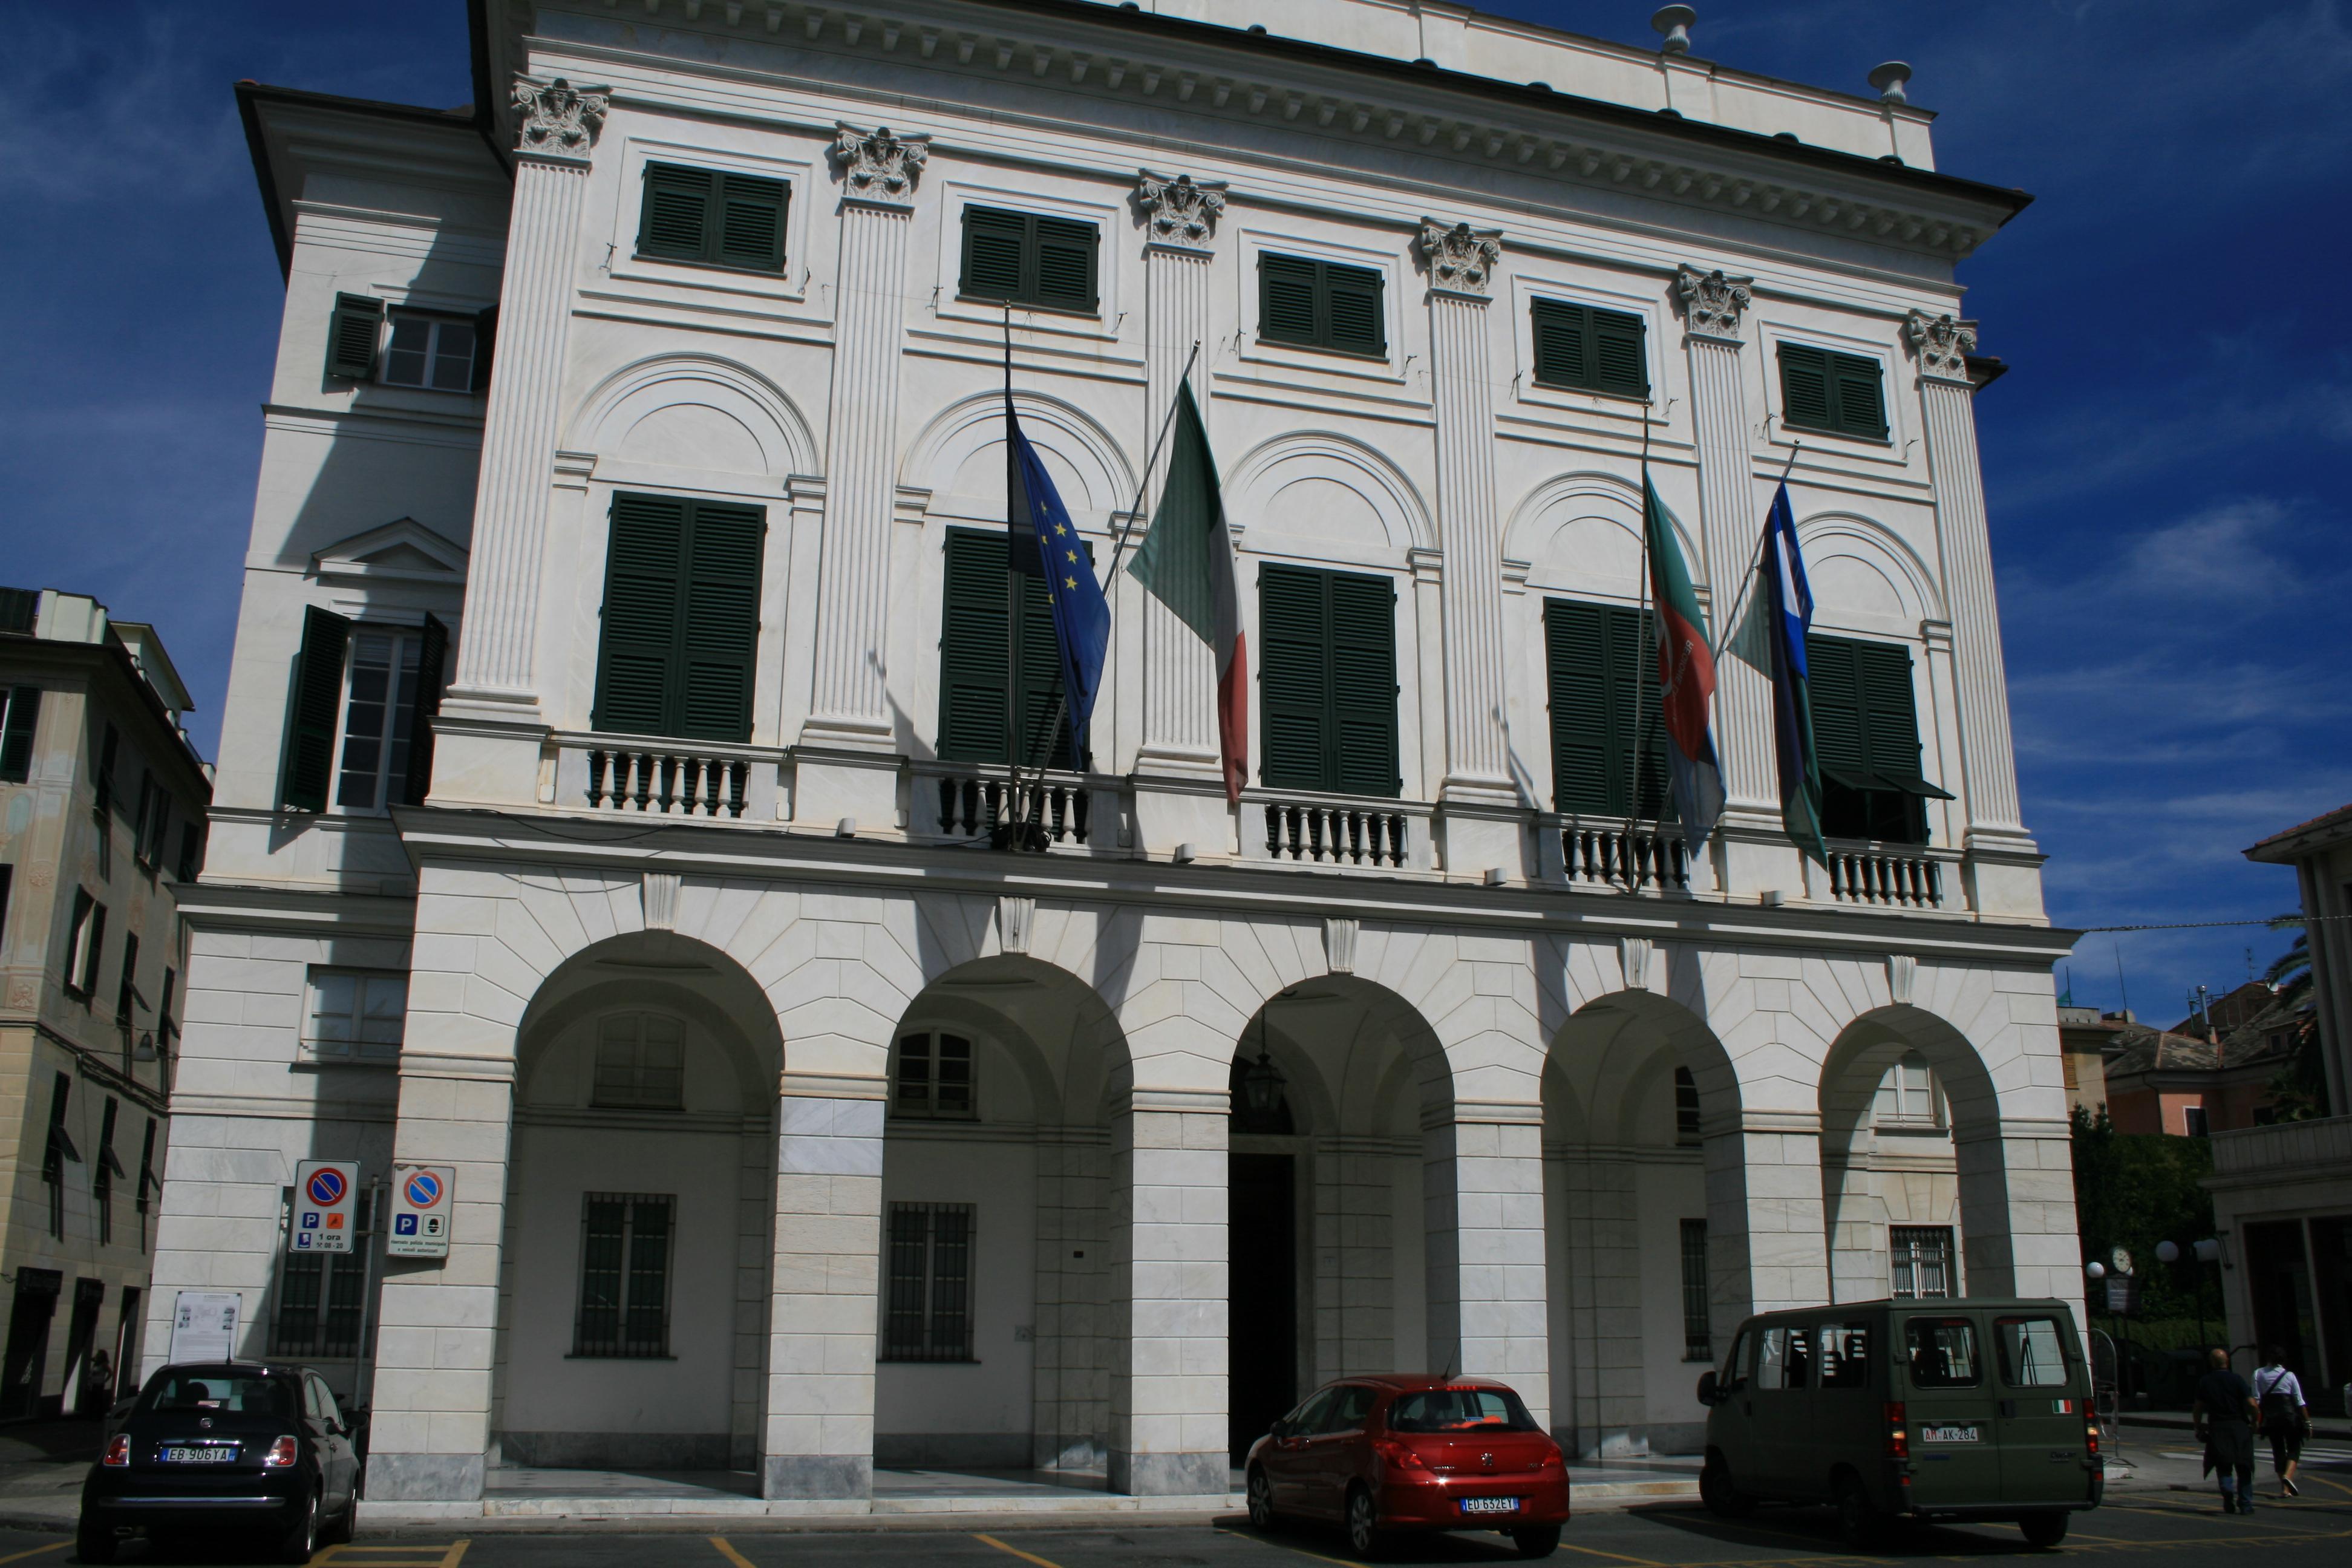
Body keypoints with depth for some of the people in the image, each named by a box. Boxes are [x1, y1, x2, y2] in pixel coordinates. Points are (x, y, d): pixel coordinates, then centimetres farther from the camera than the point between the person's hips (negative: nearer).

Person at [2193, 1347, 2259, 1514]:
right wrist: (2255, 1422, 6)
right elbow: (2252, 1404, -10)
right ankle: (2245, 1505, 9)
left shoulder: (2204, 1382, 3)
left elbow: (2197, 1408, 3)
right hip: (2239, 1427, -1)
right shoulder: (2237, 1379, -4)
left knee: (2223, 1466, 8)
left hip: (2217, 1428, 1)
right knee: (2243, 1468, 9)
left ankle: (2228, 1489, -20)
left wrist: (2198, 1428, 13)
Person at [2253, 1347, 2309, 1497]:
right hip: (2289, 1415, -2)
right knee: (2294, 1448, 9)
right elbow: (2300, 1402, -2)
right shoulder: (2289, 1375, -1)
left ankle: (2285, 1488, 11)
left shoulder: (2258, 1374, 1)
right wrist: (2307, 1422, 4)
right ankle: (2288, 1475, -17)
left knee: (2278, 1451, 11)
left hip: (2270, 1417, 2)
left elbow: (2256, 1400, -5)